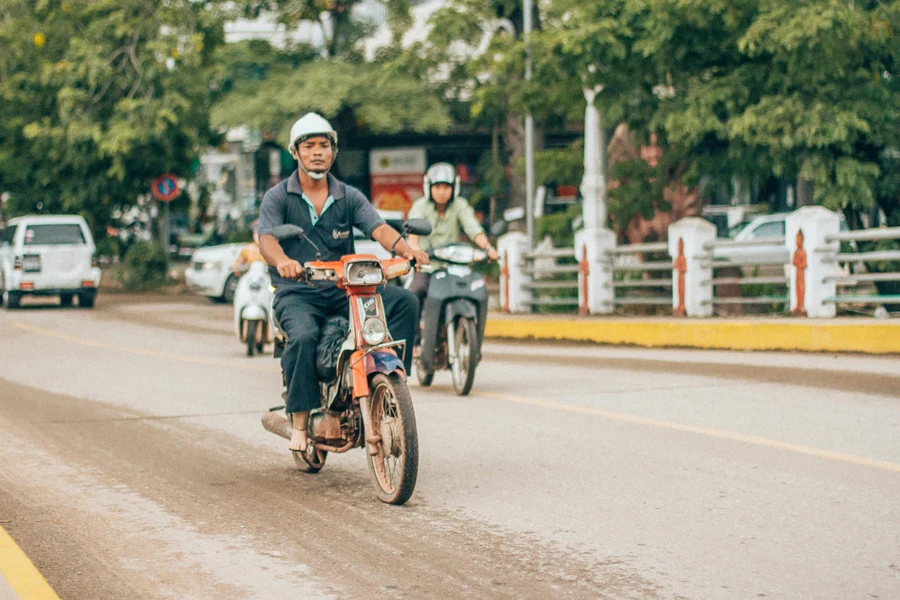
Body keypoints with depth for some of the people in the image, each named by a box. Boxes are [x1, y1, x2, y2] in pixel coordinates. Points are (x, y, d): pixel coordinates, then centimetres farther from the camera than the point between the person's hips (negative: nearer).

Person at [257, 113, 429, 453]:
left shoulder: (349, 197, 11)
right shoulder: (278, 197, 3)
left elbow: (378, 228, -6)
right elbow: (266, 238, -14)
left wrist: (405, 248, -29)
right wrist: (282, 260, -39)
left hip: (344, 290, 3)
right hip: (296, 293, -3)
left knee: (405, 302, -20)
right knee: (304, 336, -35)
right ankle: (300, 423, -23)